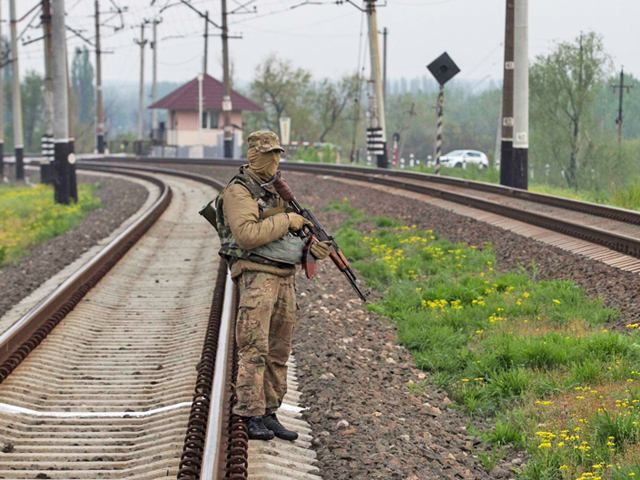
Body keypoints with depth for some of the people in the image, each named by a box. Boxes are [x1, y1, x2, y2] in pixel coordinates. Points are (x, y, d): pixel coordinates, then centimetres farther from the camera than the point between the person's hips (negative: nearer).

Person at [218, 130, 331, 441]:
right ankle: (251, 416, -10)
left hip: (285, 278, 9)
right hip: (256, 275, -8)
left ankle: (269, 414, 15)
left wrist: (313, 248, 6)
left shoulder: (278, 190, 20)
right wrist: (286, 220, -15)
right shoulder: (238, 191, -7)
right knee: (254, 349, -11)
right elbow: (247, 235, -21)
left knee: (278, 351, 9)